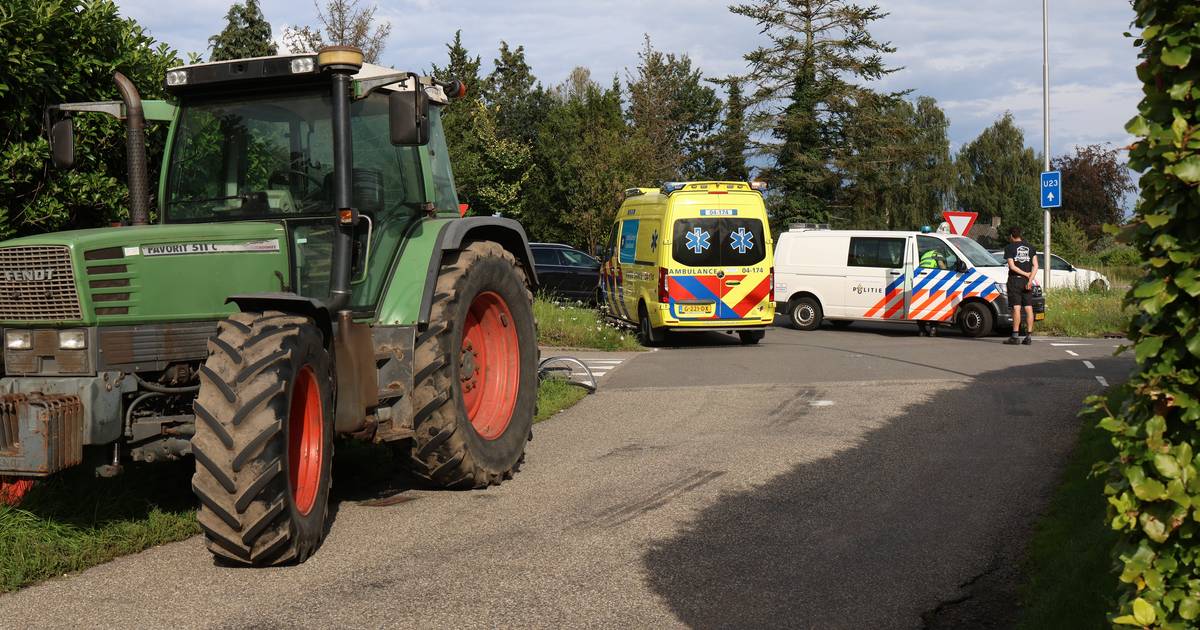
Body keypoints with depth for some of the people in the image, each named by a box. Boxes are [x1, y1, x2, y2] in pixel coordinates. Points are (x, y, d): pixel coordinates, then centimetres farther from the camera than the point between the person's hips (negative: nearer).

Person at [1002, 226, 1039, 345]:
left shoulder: (1009, 248, -3)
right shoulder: (1029, 247, 11)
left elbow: (1012, 266, -12)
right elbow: (1035, 266, 2)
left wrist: (1025, 274, -5)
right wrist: (1030, 279, -6)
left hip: (1015, 280, -4)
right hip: (1027, 281, 4)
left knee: (1016, 308, -8)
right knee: (1028, 308, 4)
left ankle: (1015, 336, -10)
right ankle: (1029, 336, 3)